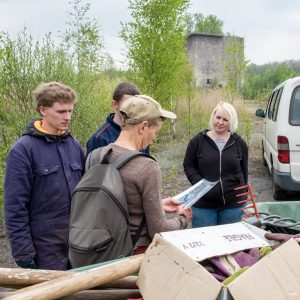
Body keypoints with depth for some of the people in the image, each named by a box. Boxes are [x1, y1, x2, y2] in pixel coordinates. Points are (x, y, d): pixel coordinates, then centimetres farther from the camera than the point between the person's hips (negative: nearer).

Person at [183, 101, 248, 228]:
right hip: (203, 205, -1)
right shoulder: (198, 141, -2)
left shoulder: (239, 143, 4)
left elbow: (243, 171, 11)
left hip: (233, 205, 2)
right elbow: (188, 165, 3)